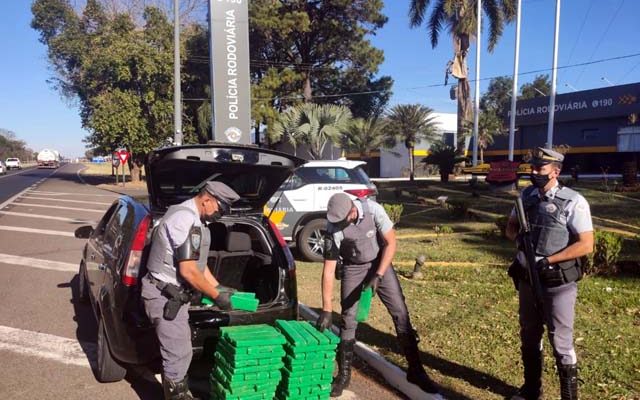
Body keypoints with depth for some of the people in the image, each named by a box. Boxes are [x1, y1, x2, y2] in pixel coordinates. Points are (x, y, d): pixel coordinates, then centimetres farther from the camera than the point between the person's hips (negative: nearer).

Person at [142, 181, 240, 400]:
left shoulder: (193, 219, 11)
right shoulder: (185, 219, -22)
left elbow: (198, 264, 18)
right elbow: (188, 271, -25)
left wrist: (221, 290, 13)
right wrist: (216, 296, -14)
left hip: (174, 294, 11)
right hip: (165, 296, -11)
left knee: (180, 353, 21)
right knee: (178, 355, -3)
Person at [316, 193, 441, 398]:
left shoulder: (373, 209, -28)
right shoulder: (333, 228, -26)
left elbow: (391, 243, -16)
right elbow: (328, 270, -21)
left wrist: (378, 276, -24)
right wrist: (326, 310, -21)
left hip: (380, 262, 1)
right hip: (353, 269, 0)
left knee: (400, 313, -2)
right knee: (348, 319, -4)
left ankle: (415, 371, 11)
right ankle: (343, 375, 13)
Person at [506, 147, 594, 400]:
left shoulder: (573, 202, -14)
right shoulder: (526, 196, 3)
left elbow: (586, 245, -16)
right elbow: (510, 228, 13)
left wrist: (547, 260, -21)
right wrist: (520, 237, -10)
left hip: (558, 283, -6)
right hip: (527, 278, 6)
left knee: (560, 342, 4)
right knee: (529, 337, 18)